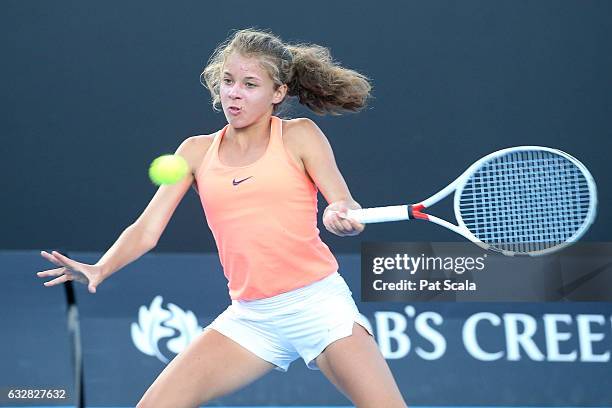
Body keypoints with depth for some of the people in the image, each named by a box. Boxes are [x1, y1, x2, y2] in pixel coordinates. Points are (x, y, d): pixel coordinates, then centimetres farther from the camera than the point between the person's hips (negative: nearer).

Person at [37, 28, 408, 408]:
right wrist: (100, 270, -14)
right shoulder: (198, 151, 9)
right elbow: (147, 229, 5)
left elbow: (348, 209, -5)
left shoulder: (299, 135, 1)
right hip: (250, 316, 3)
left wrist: (342, 216, -30)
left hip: (317, 304, -3)